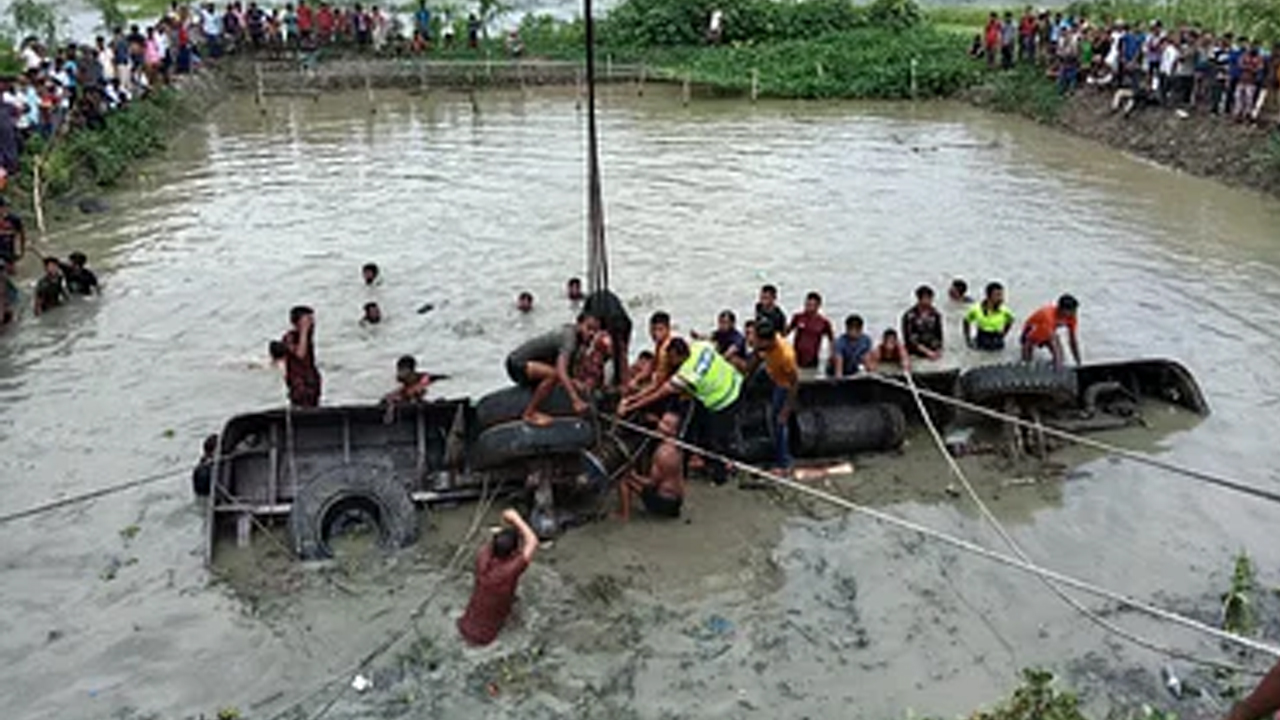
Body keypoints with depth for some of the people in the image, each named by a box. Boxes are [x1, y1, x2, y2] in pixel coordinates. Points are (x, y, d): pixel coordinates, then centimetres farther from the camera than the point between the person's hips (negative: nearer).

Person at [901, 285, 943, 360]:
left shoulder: (935, 314, 4)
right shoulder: (909, 316, -13)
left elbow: (938, 334, 9)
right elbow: (910, 339, -15)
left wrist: (939, 350, -6)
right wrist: (927, 352, -19)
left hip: (933, 354, 5)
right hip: (916, 355, -5)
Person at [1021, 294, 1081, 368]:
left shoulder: (1070, 317, -23)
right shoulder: (1048, 315, -42)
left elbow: (1073, 340, -14)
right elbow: (1053, 341, -43)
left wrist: (1079, 363, -15)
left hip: (1048, 333, 5)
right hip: (1032, 333, -5)